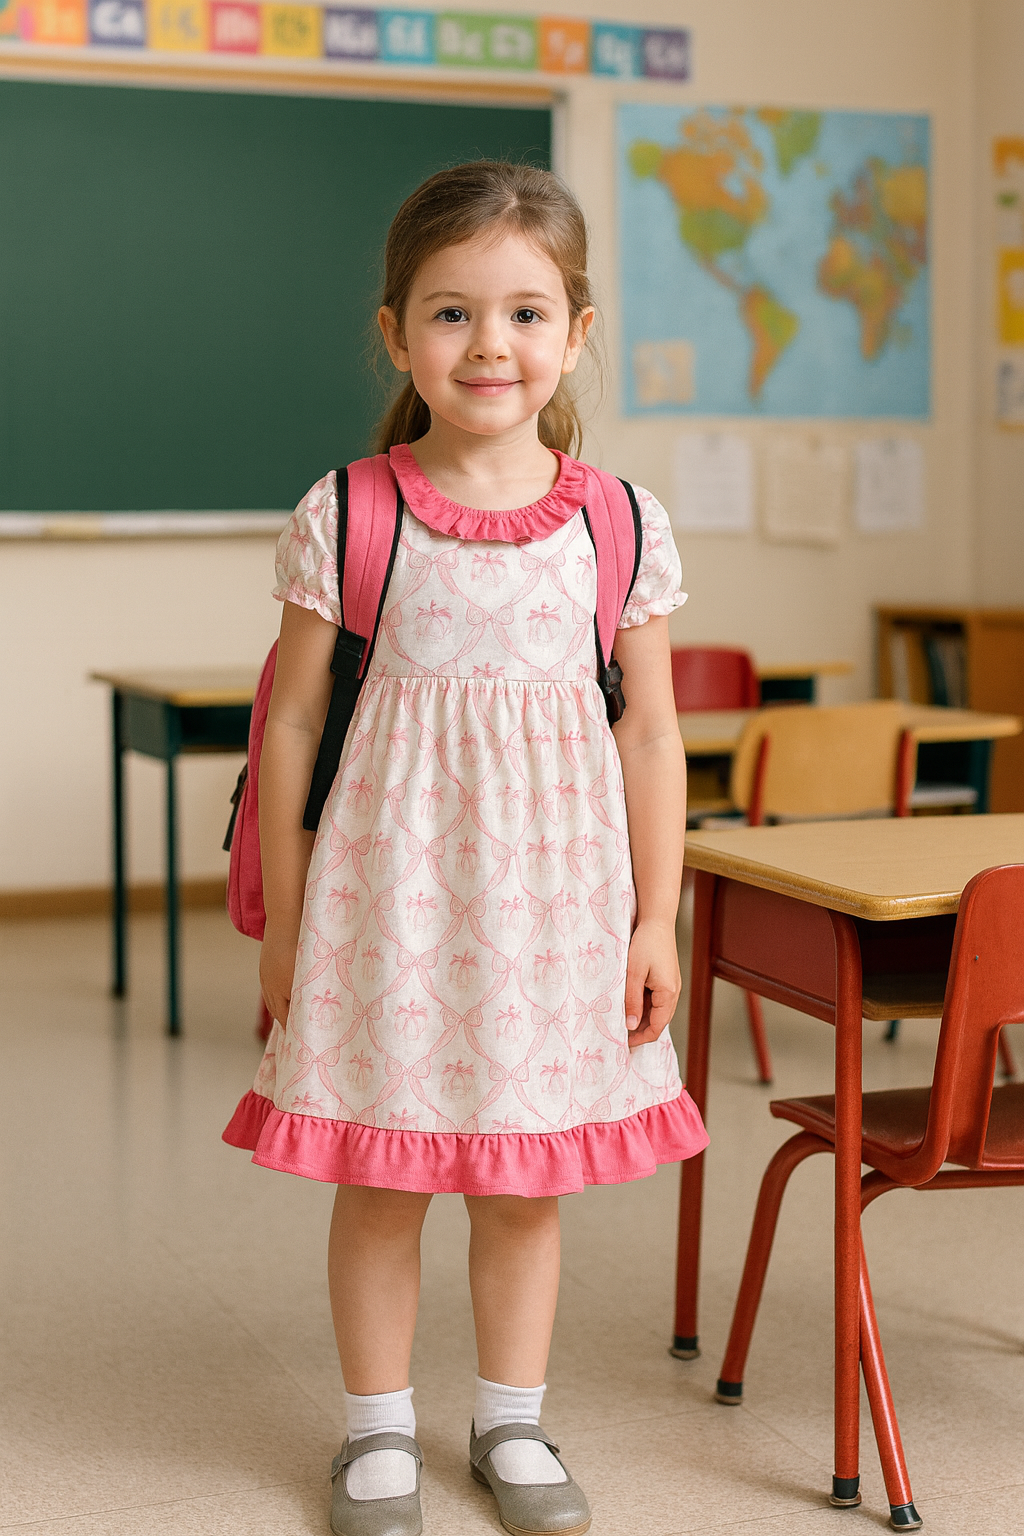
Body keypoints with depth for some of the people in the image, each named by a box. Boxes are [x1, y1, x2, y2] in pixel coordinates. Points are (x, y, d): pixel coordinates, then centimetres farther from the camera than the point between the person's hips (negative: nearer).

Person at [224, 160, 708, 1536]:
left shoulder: (620, 524, 0)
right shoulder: (345, 518, -5)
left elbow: (650, 731, 5)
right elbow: (293, 722, 0)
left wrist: (656, 918, 4)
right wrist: (287, 918, 0)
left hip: (550, 886, 2)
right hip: (391, 879, -1)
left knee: (527, 1179, 13)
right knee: (379, 1181, 8)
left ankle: (513, 1424, 31)